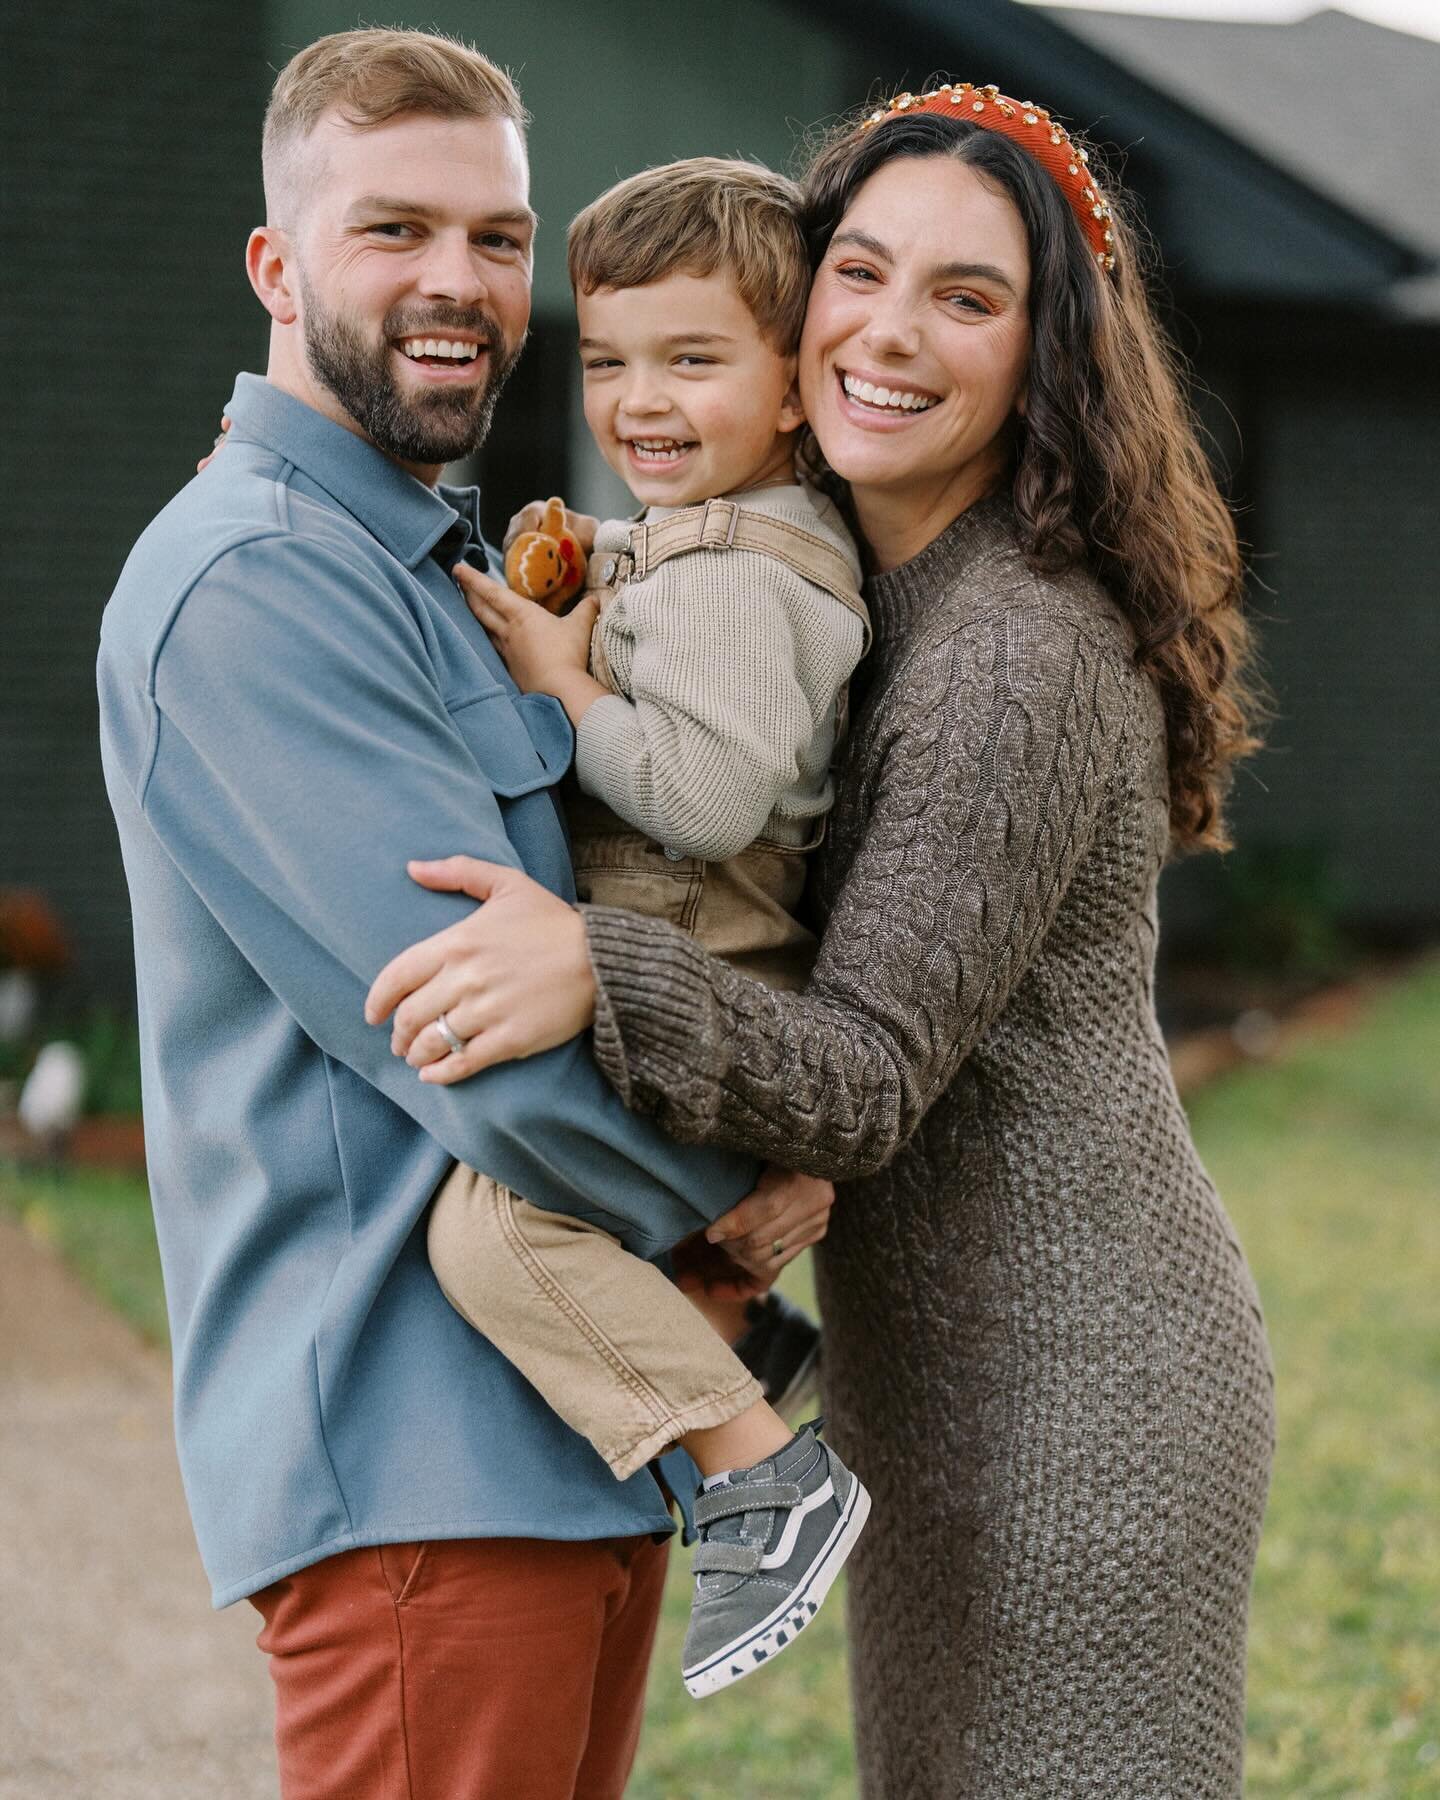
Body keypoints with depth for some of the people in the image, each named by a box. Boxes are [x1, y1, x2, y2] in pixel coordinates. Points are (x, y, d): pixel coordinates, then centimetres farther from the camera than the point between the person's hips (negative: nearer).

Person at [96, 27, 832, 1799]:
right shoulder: (253, 582, -16)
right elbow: (488, 1048, -22)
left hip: (581, 1445, 10)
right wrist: (733, 1188, -6)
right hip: (417, 1465, -9)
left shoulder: (456, 565, 17)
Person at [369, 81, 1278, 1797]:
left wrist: (600, 970, -39)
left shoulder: (1022, 657, -21)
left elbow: (869, 1076, -24)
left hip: (1068, 1399, -10)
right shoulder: (882, 605, 8)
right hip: (949, 1391, 10)